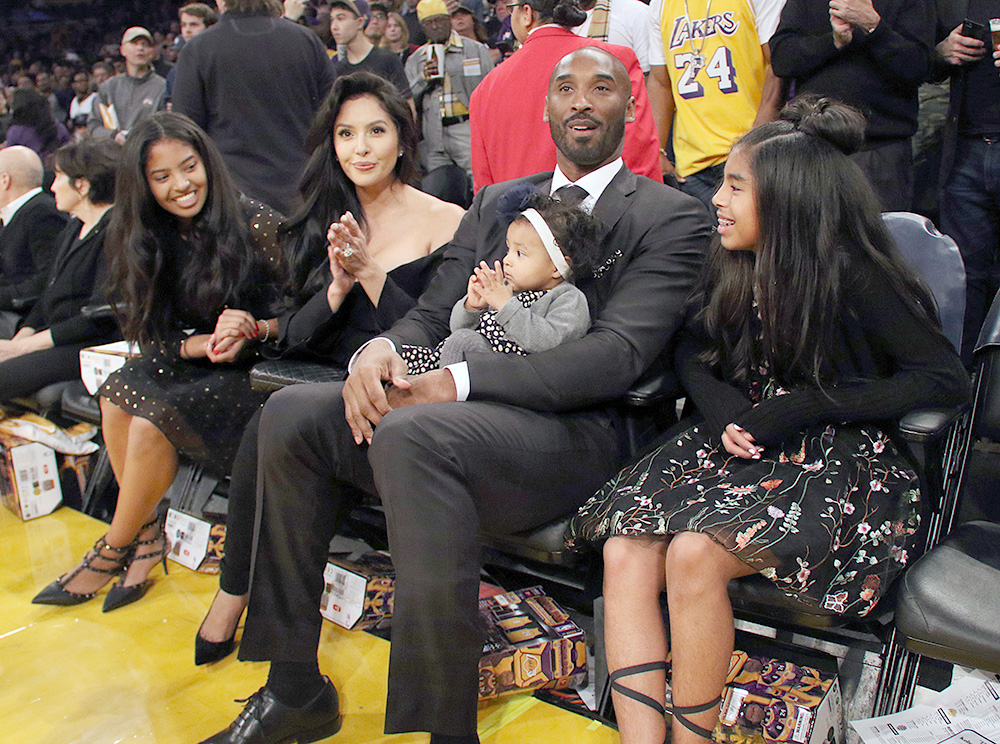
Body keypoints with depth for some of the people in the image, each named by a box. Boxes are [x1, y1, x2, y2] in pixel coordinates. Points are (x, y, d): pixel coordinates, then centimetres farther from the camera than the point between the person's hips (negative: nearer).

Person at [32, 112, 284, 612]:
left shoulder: (255, 225, -11)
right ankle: (147, 533, -10)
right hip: (188, 363, 5)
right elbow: (154, 335, 3)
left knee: (153, 420, -26)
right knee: (118, 394, -23)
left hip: (250, 373, -5)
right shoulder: (146, 241, 4)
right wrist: (202, 344, -18)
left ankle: (115, 549, -3)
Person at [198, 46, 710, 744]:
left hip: (572, 430, -6)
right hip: (458, 406, 7)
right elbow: (432, 314, 17)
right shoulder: (494, 202, 22)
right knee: (291, 413, -12)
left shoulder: (673, 216, 2)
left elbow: (616, 354, -12)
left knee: (410, 433, -34)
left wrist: (457, 380, -21)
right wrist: (380, 349, -9)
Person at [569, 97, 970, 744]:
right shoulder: (735, 266, 7)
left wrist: (799, 406, -17)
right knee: (626, 550, -20)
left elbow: (948, 379, -12)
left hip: (836, 460, -5)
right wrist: (726, 414, -5)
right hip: (740, 445, 6)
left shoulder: (855, 278, -9)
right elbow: (692, 353, 18)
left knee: (695, 553, -30)